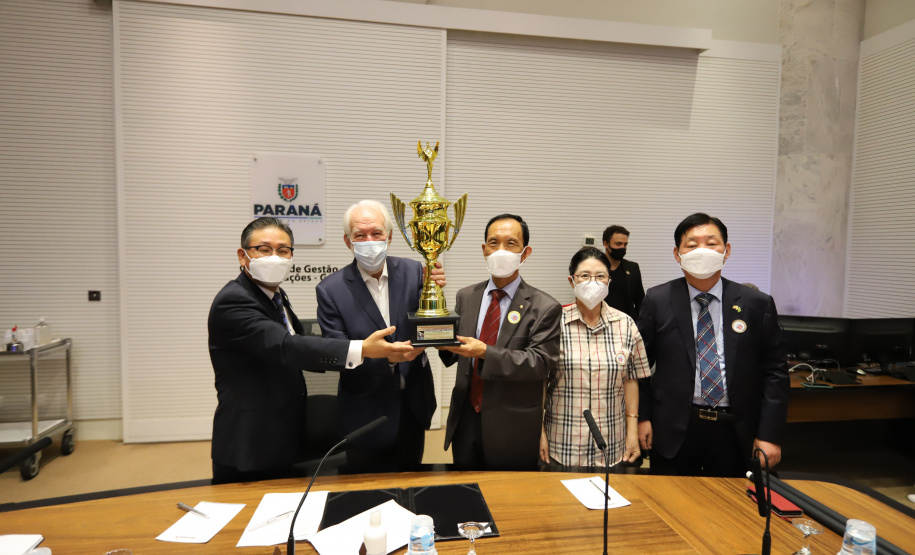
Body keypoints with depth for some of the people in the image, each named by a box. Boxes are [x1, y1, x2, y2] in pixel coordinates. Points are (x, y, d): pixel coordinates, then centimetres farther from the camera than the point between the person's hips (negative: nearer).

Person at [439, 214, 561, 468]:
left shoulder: (544, 307, -10)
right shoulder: (466, 297, 3)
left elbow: (540, 362, -18)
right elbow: (453, 356, 5)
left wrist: (485, 352, -28)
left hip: (512, 430, -3)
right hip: (465, 421, 4)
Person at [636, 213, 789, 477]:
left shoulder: (758, 304, -1)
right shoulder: (657, 301, -3)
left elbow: (775, 370, 0)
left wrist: (769, 434, -4)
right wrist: (642, 417, -3)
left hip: (734, 432, 1)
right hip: (674, 430, 0)